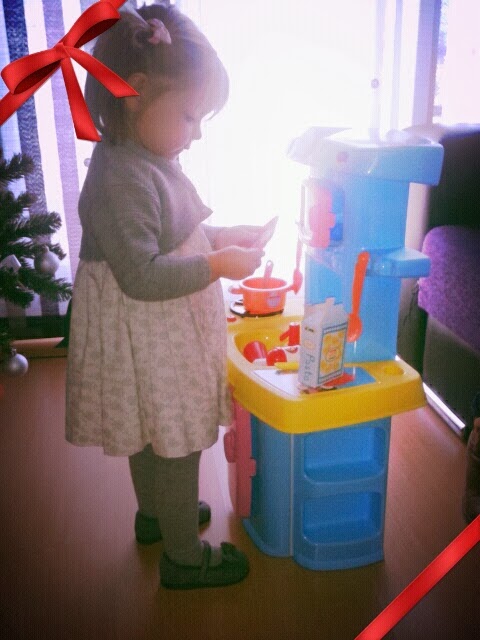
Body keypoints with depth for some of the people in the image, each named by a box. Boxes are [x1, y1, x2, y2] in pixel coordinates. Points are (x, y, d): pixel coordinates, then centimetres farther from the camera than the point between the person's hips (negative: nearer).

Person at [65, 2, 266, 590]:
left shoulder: (151, 161, 5)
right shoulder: (121, 178, -27)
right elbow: (142, 276, -30)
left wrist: (221, 236, 4)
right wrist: (219, 265, -26)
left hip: (162, 338, 10)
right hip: (149, 347, -10)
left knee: (151, 437, 26)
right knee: (176, 447, 7)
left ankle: (155, 515, 49)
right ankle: (183, 557, 28)